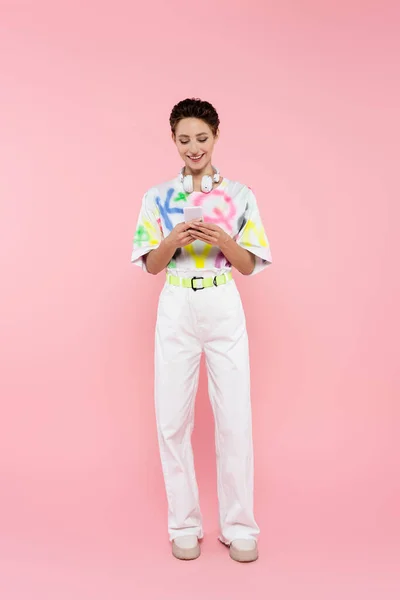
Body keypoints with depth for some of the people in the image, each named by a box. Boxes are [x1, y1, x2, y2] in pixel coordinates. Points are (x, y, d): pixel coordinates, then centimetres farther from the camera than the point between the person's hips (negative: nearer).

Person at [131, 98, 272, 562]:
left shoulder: (240, 195, 4)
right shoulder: (157, 196, 6)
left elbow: (248, 265, 3)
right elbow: (151, 265, 4)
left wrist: (223, 239, -16)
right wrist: (174, 240, -15)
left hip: (224, 308, 0)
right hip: (176, 309, 1)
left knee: (234, 418, 0)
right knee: (173, 418, 3)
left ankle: (238, 526, 16)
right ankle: (184, 525, 20)